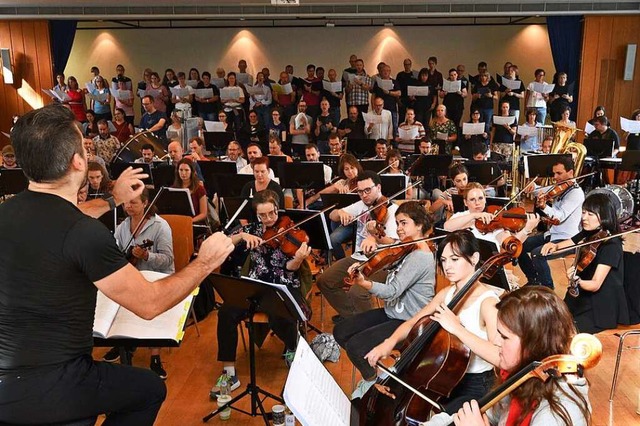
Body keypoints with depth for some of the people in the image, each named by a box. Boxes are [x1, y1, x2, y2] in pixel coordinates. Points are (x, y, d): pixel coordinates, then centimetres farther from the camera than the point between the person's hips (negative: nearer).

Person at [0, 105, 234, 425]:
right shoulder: (85, 233, -27)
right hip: (43, 392, -7)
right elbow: (149, 304, -19)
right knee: (150, 388, 18)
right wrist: (205, 262, -7)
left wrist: (113, 200, 30)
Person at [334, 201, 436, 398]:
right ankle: (373, 369, 20)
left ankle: (374, 381, 8)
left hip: (408, 322, -9)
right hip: (391, 312, 9)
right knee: (340, 331, 4)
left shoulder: (420, 257, -23)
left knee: (354, 346, -21)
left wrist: (363, 283, -48)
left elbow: (393, 291, -33)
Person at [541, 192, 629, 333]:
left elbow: (595, 285, -23)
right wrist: (553, 246, -12)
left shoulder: (611, 245, -17)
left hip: (602, 309, -7)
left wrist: (576, 280, -44)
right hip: (582, 299, 7)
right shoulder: (587, 235, 5)